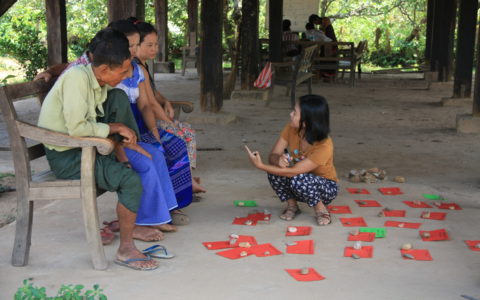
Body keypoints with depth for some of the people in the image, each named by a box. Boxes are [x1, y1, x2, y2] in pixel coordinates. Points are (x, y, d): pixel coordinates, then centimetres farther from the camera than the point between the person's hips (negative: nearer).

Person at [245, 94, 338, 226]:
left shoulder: (324, 146, -33)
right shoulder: (291, 129, -16)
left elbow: (293, 172, -35)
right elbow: (273, 155, -17)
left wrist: (260, 165, -37)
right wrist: (278, 160, -42)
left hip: (325, 187, -5)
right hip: (298, 185, 5)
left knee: (298, 180, -38)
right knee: (277, 166, -25)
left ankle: (320, 209, -9)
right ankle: (292, 205, -4)